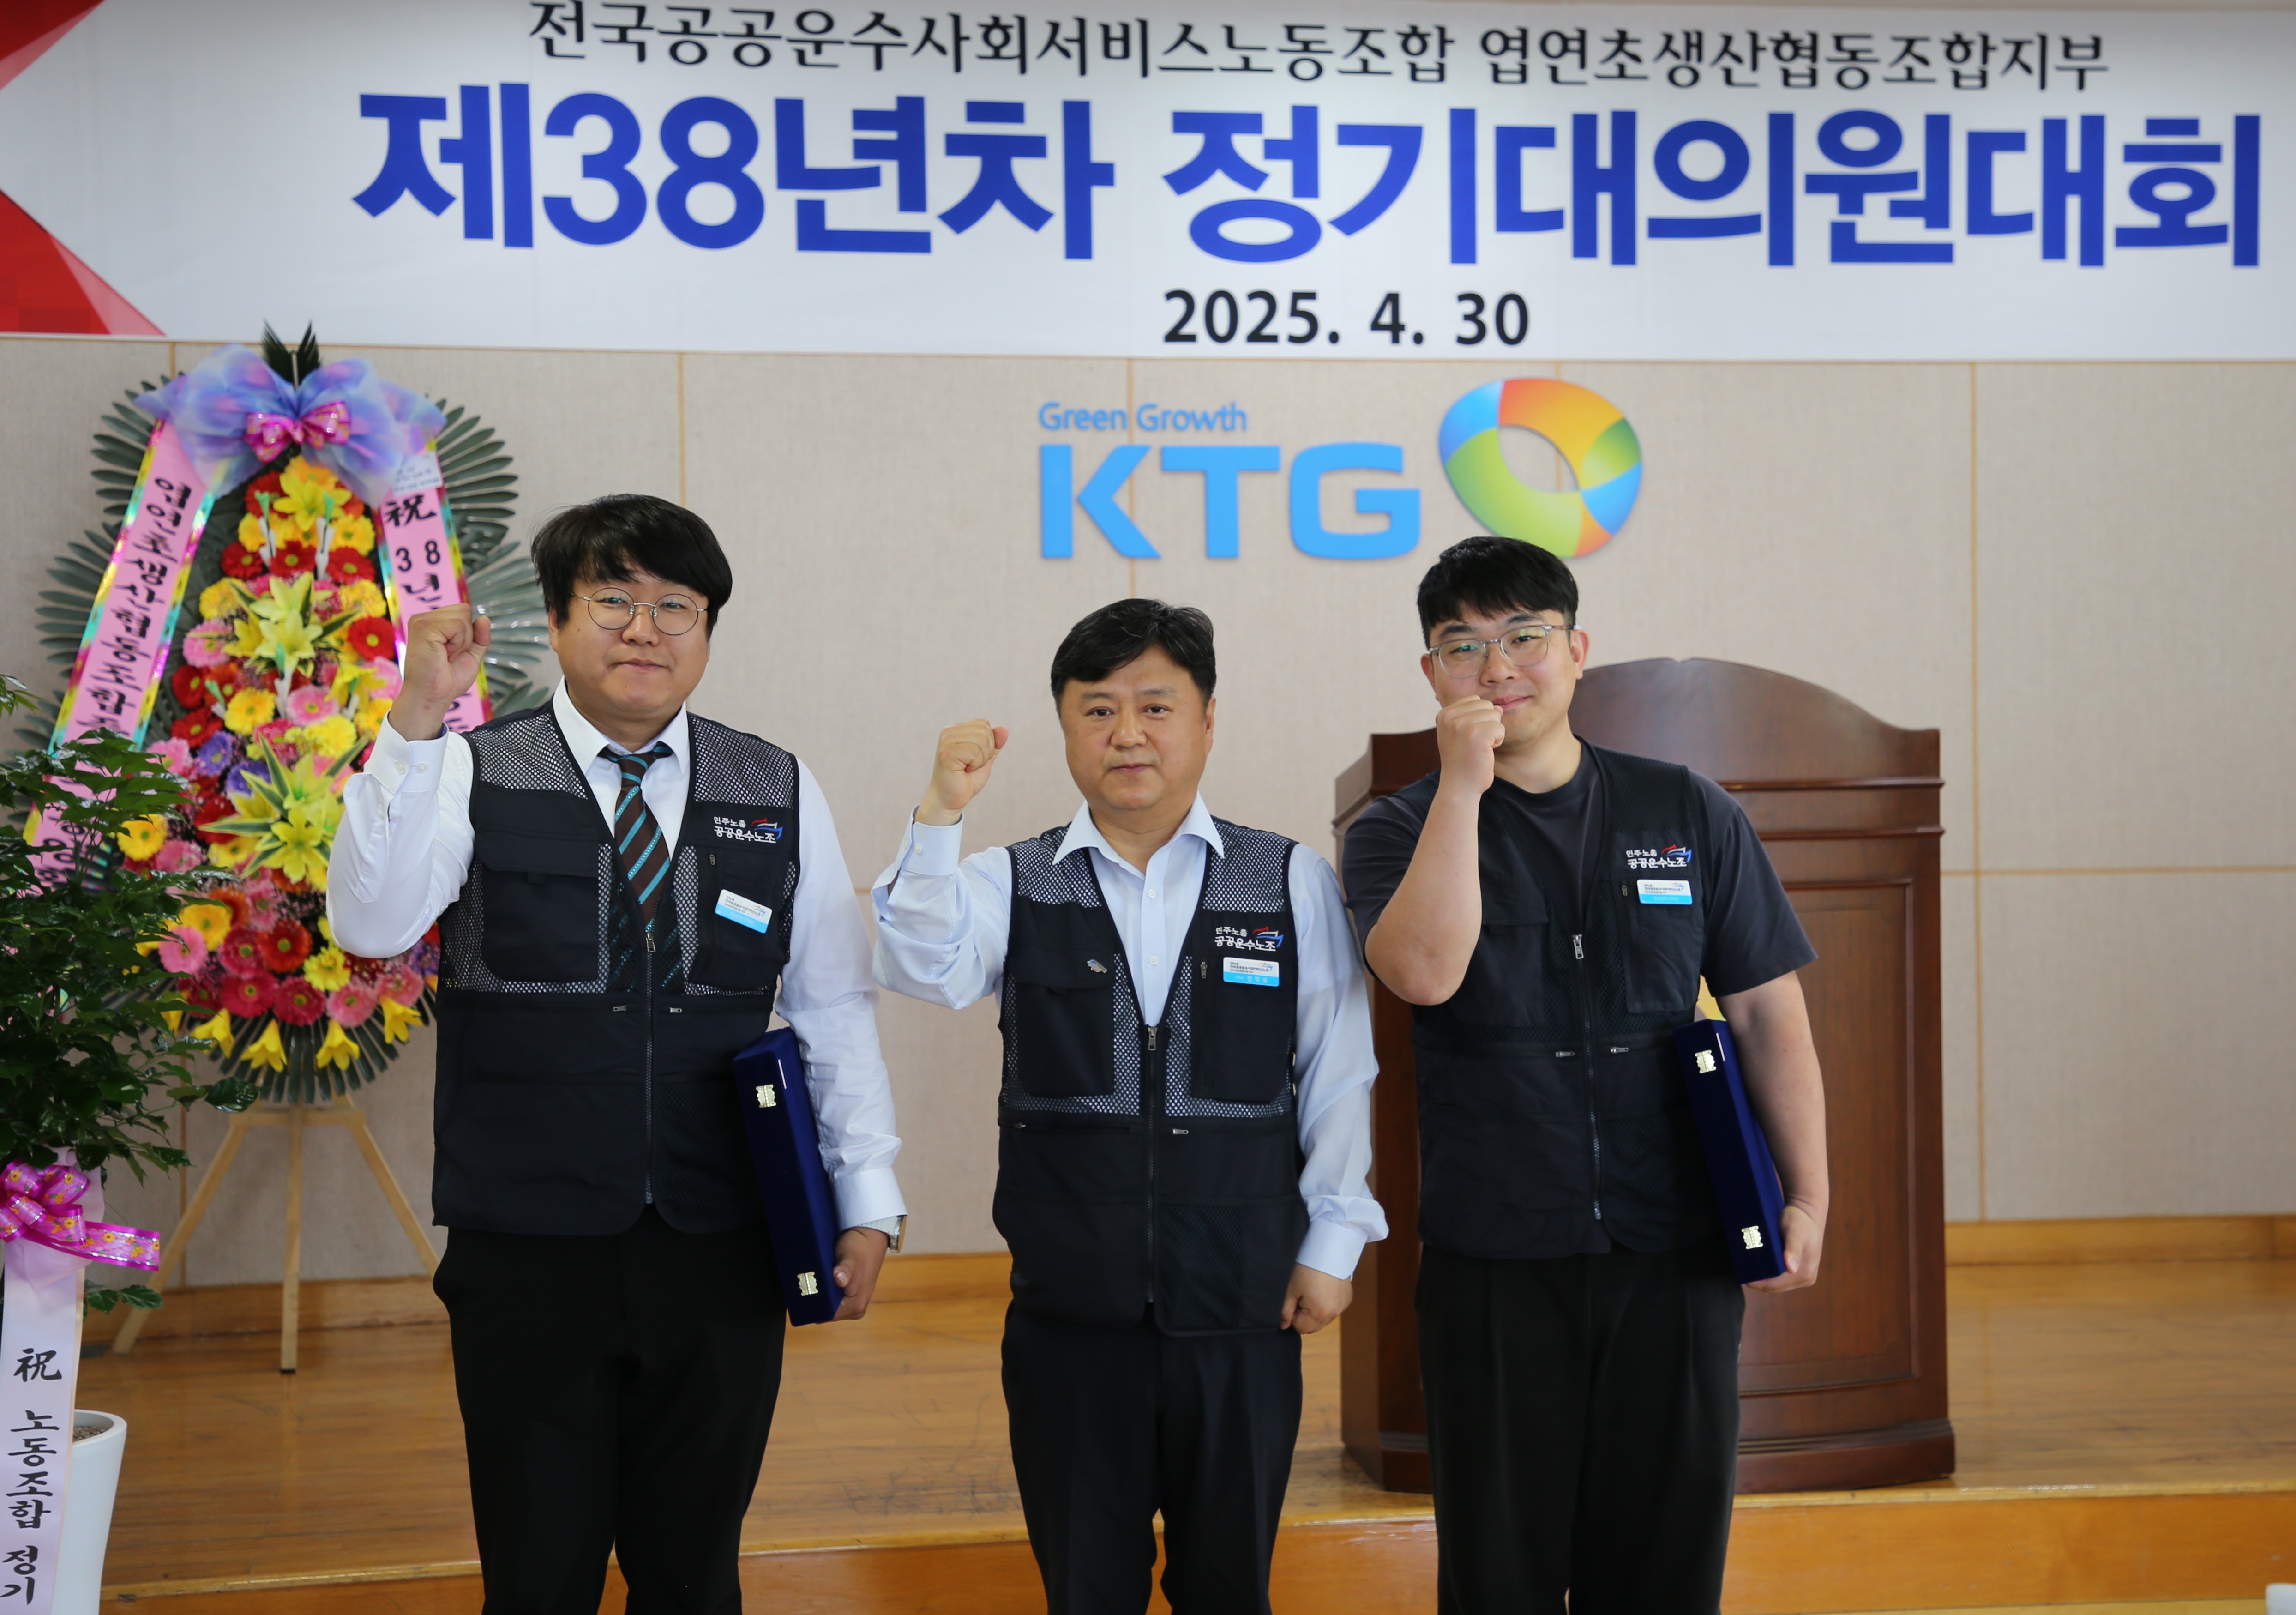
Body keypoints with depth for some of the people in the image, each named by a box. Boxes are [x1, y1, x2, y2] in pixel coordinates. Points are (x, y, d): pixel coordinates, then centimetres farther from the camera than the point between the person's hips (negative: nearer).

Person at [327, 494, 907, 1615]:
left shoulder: (778, 795, 6)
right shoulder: (473, 777, -1)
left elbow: (835, 1007, 9)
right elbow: (370, 923, -19)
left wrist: (867, 1203, 6)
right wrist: (417, 721, -28)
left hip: (720, 1259, 2)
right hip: (528, 1256, -2)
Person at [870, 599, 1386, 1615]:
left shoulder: (1294, 885, 1)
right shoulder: (1012, 885, 3)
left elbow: (1339, 1073, 3)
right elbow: (924, 970, -16)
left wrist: (1332, 1244, 1)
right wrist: (942, 815, -27)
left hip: (1244, 1306, 0)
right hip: (1069, 1309, 1)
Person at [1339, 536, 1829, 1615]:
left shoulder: (1689, 816, 8)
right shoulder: (1400, 832, 3)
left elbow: (1767, 1011, 8)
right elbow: (1426, 970, -17)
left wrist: (1808, 1196, 1)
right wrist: (1465, 784, -17)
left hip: (1674, 1254, 1)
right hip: (1493, 1266, -1)